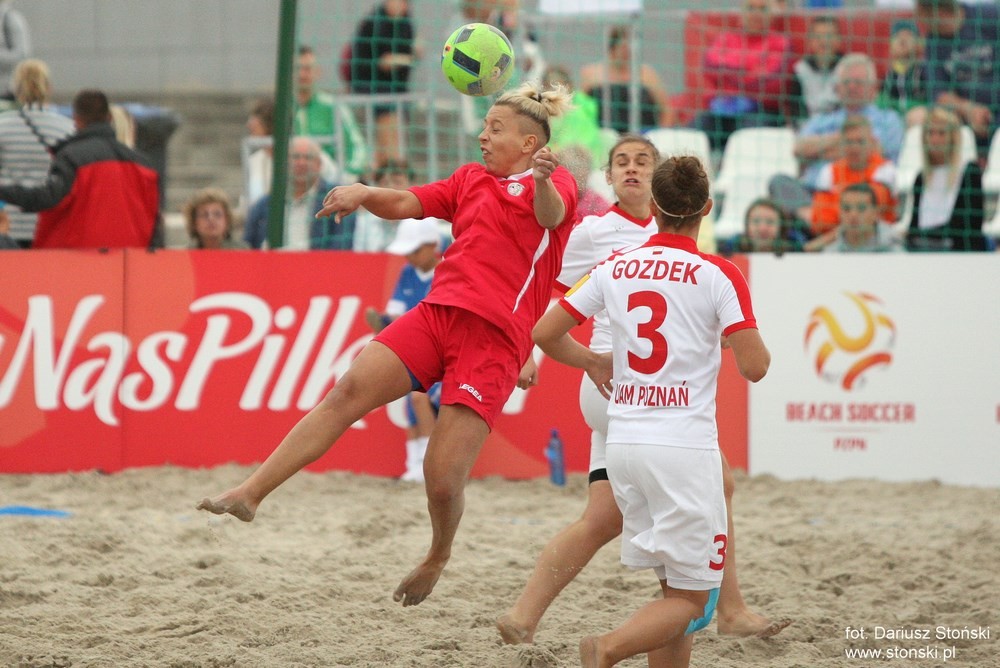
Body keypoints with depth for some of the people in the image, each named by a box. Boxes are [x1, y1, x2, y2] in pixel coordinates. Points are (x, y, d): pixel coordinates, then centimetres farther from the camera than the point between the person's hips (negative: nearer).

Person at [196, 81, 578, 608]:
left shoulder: (555, 183, 5)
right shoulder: (471, 179, 25)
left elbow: (549, 214, -18)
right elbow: (406, 204, 18)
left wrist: (543, 181, -42)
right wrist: (364, 193, -5)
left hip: (494, 341, -5)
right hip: (438, 310, 5)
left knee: (443, 480, -10)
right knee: (349, 391, -17)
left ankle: (439, 555, 21)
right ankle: (251, 493, -22)